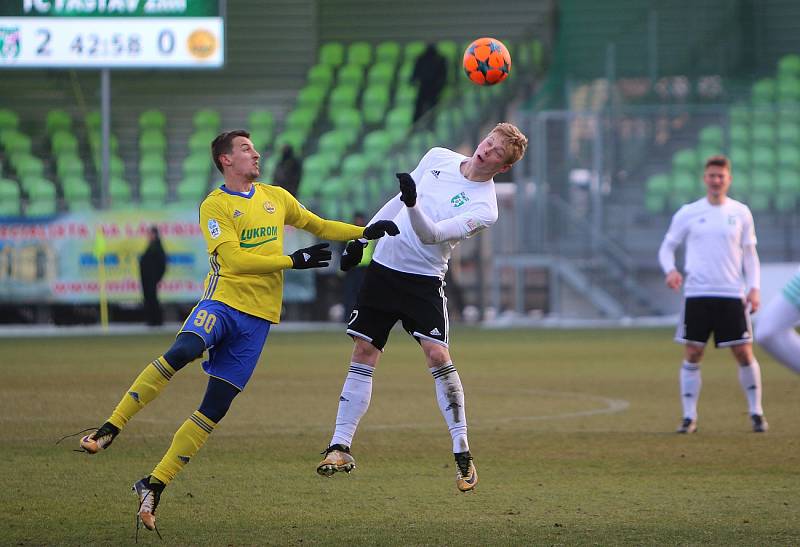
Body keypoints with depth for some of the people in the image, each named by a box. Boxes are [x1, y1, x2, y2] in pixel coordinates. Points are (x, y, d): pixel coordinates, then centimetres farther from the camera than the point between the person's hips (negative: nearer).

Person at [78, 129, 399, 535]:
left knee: (213, 410, -4)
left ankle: (155, 485, 1)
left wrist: (366, 232, 23)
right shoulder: (215, 206, -1)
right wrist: (294, 261, -10)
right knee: (182, 352, -36)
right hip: (222, 300, -5)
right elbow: (236, 260, -11)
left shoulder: (276, 197, 17)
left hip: (258, 317, 5)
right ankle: (111, 428, -30)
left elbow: (317, 226, 31)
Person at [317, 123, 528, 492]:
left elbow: (430, 235, -26)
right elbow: (398, 201, 17)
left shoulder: (483, 207, -14)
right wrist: (363, 237, 15)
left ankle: (462, 452, -7)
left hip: (423, 279, -5)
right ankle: (340, 447, 7)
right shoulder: (439, 158, 3)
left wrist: (413, 205, -43)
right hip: (382, 266, 5)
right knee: (363, 353, 3)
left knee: (437, 354, -18)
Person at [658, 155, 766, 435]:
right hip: (696, 294, 0)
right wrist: (670, 270, -11)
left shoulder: (740, 212, 7)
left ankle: (756, 412, 11)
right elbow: (667, 247, 10)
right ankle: (689, 417, 6)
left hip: (732, 295, 0)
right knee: (692, 355, -1)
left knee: (744, 353, -2)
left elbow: (749, 253, 12)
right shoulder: (688, 213, 4)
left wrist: (754, 288, 0)